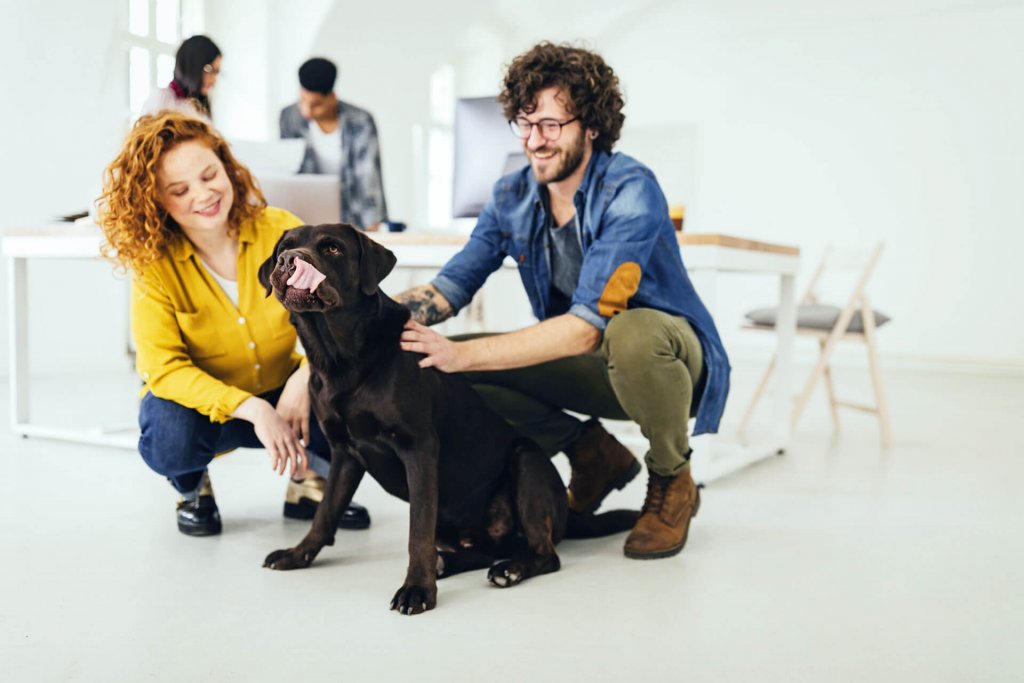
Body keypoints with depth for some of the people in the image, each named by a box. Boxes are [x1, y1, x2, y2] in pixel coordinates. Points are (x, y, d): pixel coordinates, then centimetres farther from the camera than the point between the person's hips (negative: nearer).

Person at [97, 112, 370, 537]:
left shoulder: (280, 231, -14)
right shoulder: (153, 264, -17)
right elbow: (164, 369, -23)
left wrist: (306, 377, -35)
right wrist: (252, 409, -37)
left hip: (283, 394, 1)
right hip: (201, 404, -1)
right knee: (169, 438, -35)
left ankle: (308, 481, 5)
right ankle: (192, 488, 5)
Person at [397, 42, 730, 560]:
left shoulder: (630, 192, -25)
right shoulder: (511, 197, -4)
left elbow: (586, 328, -34)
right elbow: (450, 286, -3)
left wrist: (465, 354, -39)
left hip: (671, 355, -6)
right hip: (590, 366, 6)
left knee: (631, 332, -42)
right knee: (446, 365, -11)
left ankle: (672, 483, -10)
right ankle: (594, 454, 6)